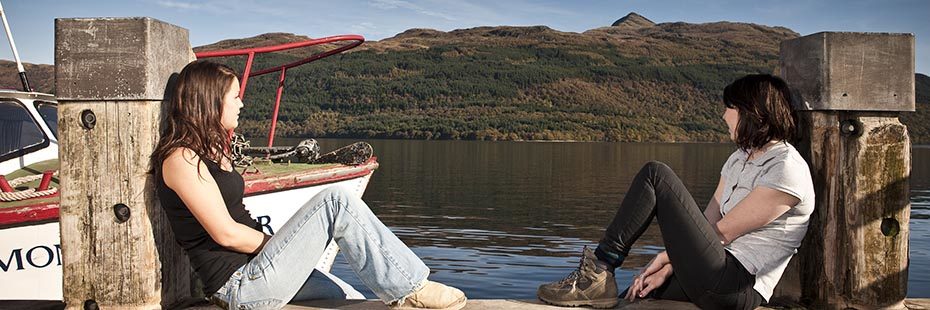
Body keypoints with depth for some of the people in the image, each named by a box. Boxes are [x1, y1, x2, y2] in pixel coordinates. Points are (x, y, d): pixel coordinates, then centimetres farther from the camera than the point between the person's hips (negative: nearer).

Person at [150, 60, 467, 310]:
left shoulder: (210, 151, 19)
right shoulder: (181, 159, -12)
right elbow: (225, 233, -17)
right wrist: (278, 245, -6)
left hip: (251, 272, 10)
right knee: (335, 201, -18)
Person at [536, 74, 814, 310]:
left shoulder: (788, 169, -10)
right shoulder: (739, 160, 19)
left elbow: (721, 233, -12)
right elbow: (704, 224, 11)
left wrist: (668, 258, -4)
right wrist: (669, 264, -1)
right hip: (718, 281, 9)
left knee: (655, 175, -14)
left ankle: (601, 269, -15)